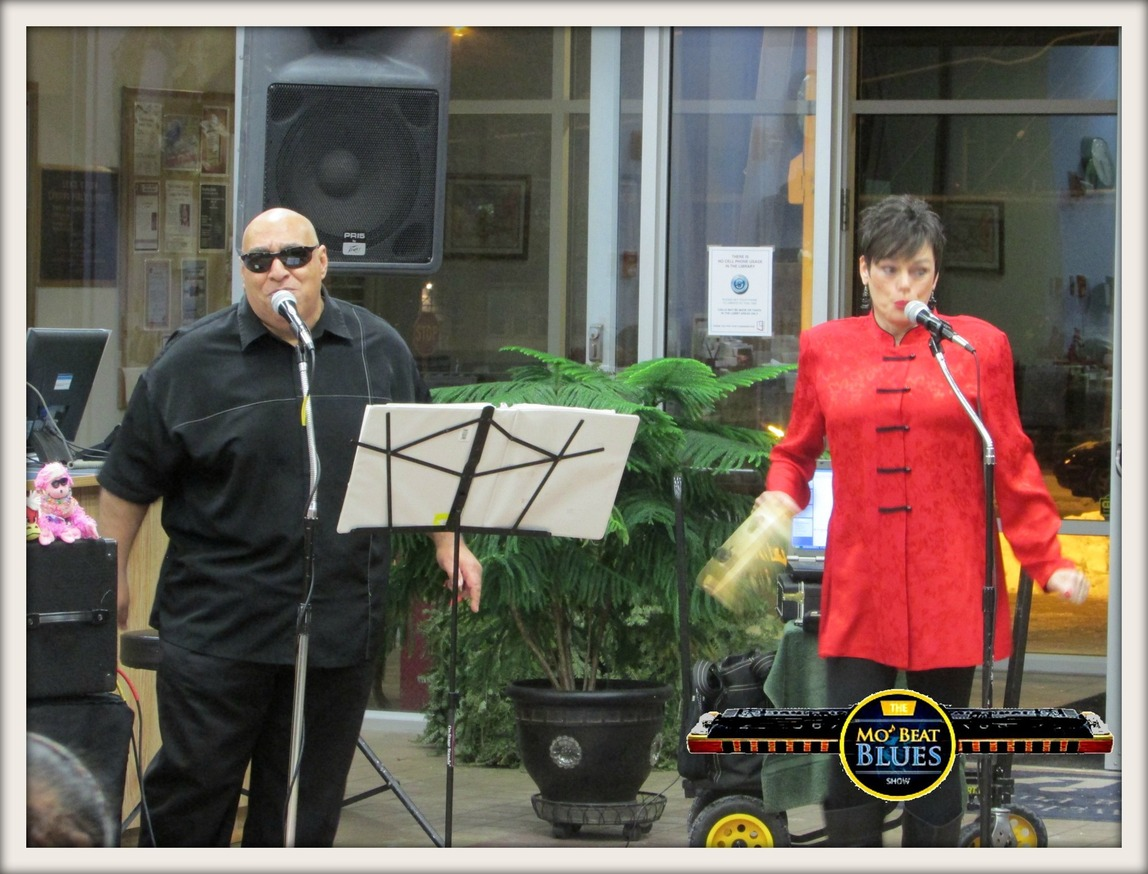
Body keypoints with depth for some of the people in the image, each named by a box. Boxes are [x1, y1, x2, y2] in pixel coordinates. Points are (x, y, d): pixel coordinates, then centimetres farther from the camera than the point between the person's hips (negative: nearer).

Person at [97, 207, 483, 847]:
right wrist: (111, 576, 4)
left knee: (309, 804, 7)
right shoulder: (193, 360, 0)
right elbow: (130, 482, 5)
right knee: (194, 777, -1)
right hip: (219, 622, -2)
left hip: (341, 621, 2)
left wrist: (448, 543, 16)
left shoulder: (380, 350, 8)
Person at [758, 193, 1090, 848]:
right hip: (859, 593, 1)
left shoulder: (980, 346, 6)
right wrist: (780, 499, -2)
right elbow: (797, 451, 19)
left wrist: (1048, 561, 0)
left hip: (950, 592, -1)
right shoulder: (825, 348, 9)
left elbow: (1012, 468, 7)